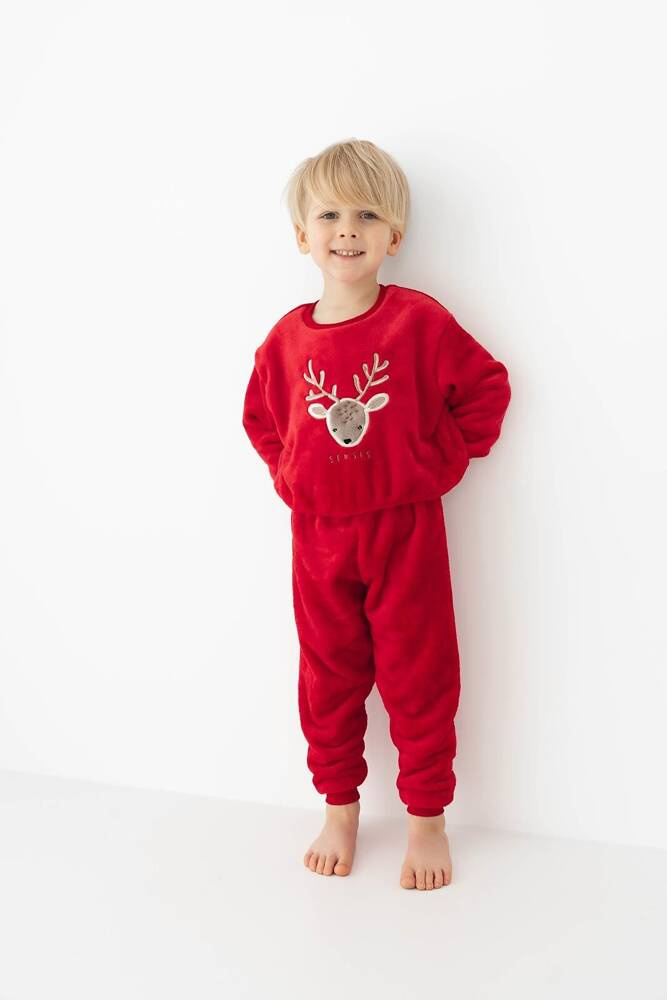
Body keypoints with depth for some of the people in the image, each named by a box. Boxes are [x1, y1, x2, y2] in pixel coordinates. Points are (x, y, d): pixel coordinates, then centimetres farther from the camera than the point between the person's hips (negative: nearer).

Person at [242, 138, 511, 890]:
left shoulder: (419, 321, -9)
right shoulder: (287, 339, 0)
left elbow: (487, 387, -3)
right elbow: (261, 417, 16)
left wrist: (442, 461, -6)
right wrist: (290, 476, 5)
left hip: (405, 530, -3)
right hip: (318, 536, 3)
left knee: (418, 677, 7)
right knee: (328, 677, 14)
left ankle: (426, 817, 25)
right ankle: (339, 808, 33)